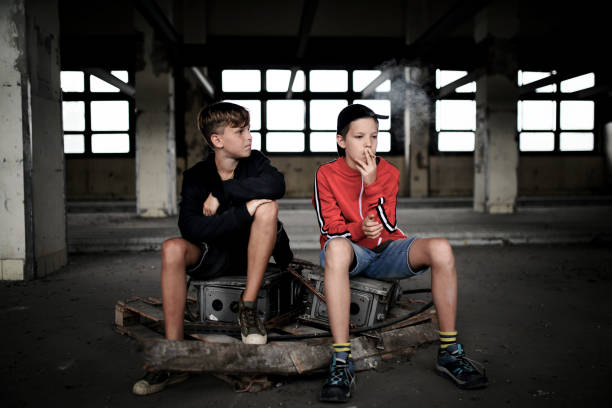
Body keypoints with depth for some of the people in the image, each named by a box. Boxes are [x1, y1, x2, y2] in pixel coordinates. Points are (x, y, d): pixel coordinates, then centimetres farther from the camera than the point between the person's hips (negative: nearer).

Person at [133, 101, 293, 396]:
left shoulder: (255, 162, -3)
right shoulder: (196, 176, -6)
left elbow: (277, 184, -27)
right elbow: (190, 228, -22)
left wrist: (222, 192, -26)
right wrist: (245, 211, -29)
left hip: (252, 252, 0)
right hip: (213, 255, 1)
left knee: (268, 206, -27)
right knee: (172, 249, -29)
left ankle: (249, 306, -23)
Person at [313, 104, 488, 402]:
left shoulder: (388, 173, 2)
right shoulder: (326, 175, -5)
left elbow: (387, 227, -7)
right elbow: (331, 229, -9)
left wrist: (372, 184, -18)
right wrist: (360, 228, -28)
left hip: (386, 251, 3)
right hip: (350, 253, -3)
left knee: (440, 248, -25)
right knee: (337, 248, -41)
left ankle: (449, 353, -12)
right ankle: (341, 362, -38)